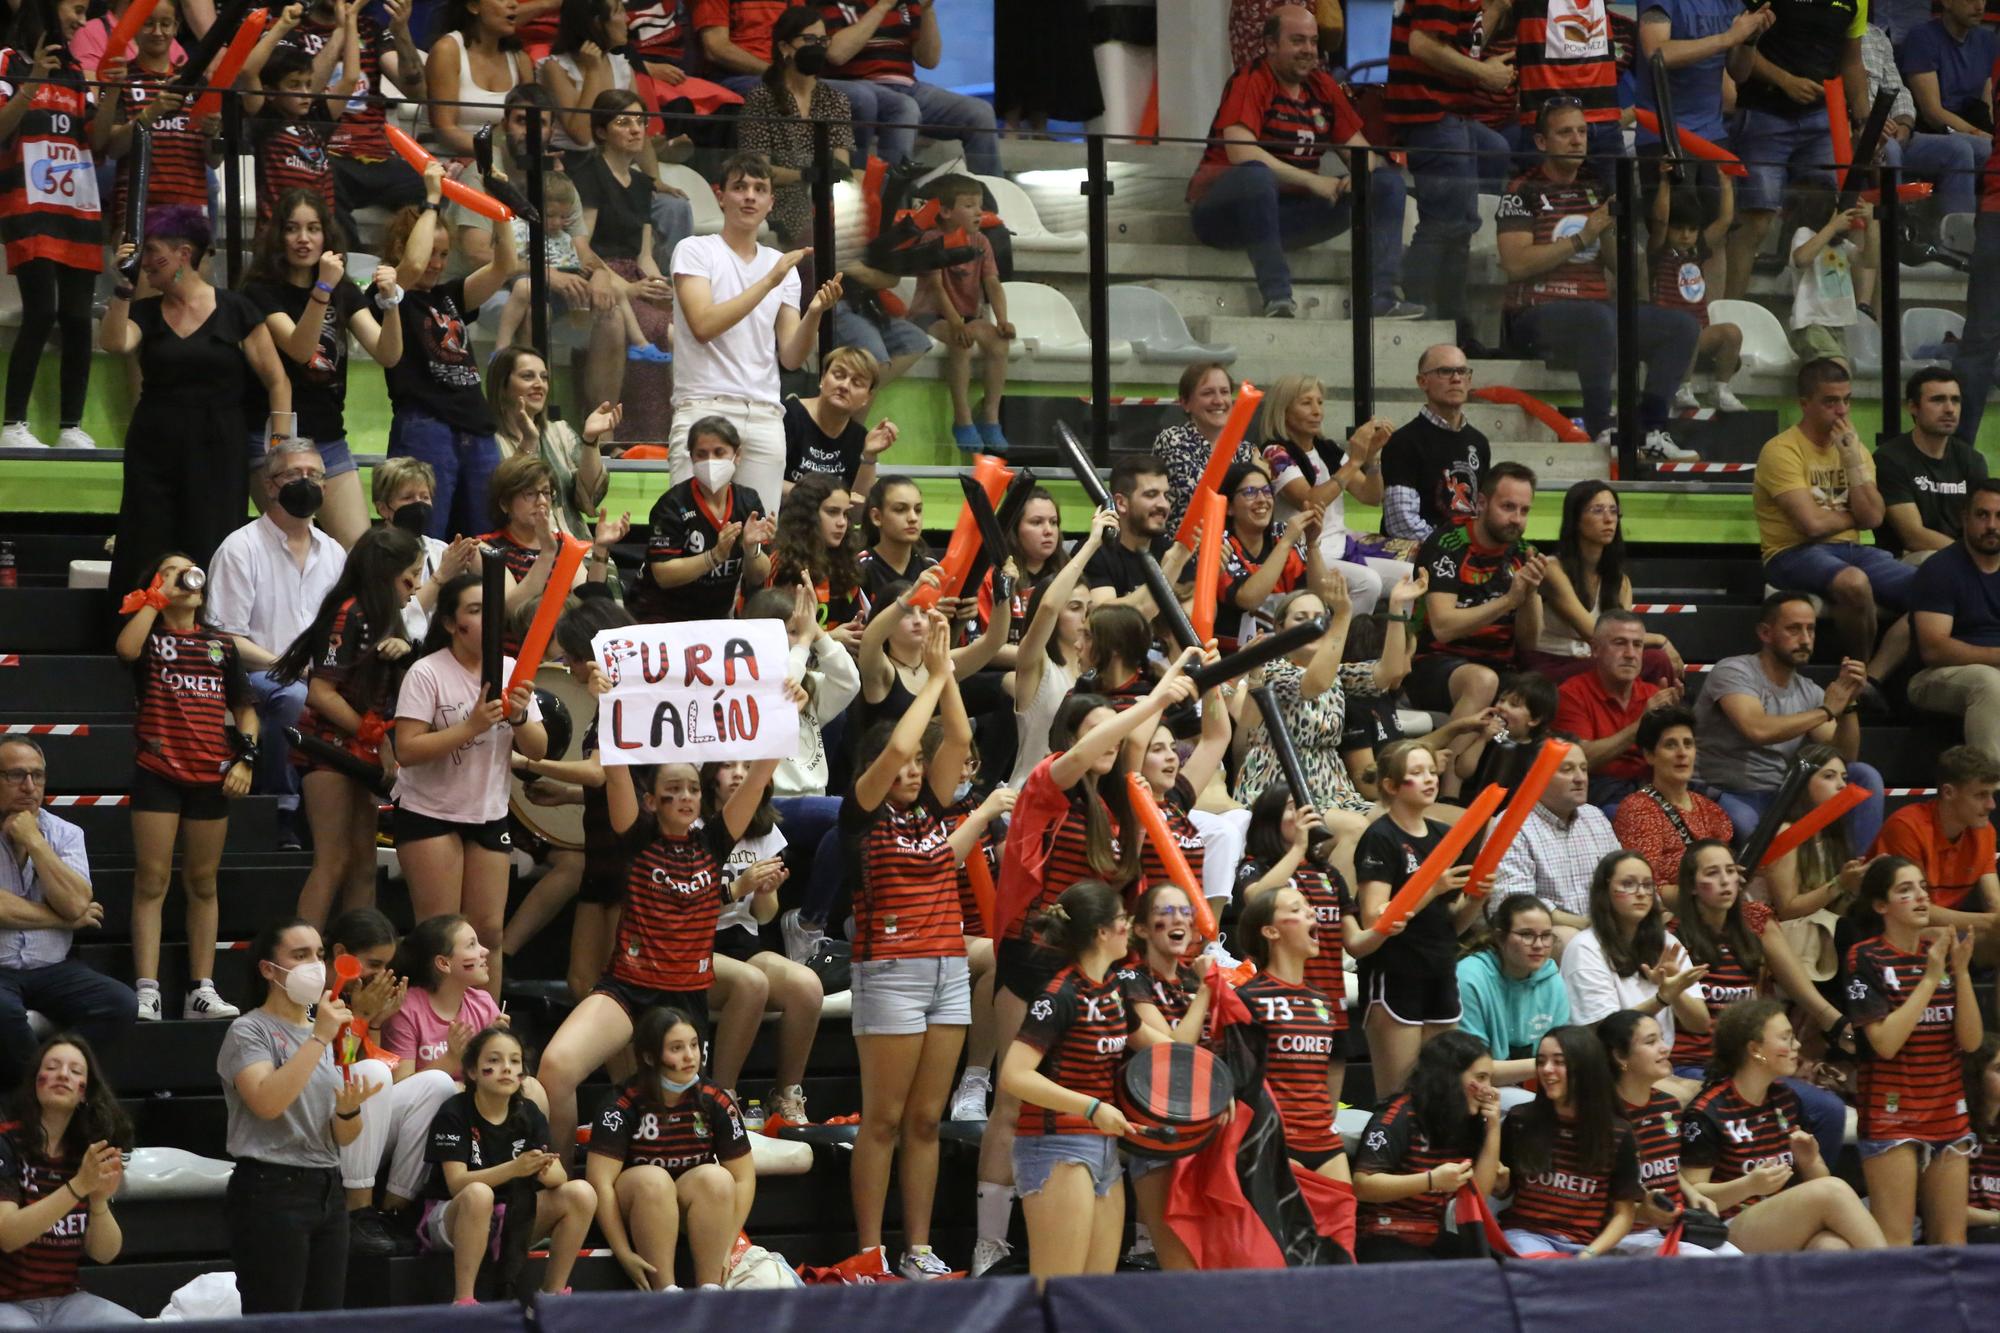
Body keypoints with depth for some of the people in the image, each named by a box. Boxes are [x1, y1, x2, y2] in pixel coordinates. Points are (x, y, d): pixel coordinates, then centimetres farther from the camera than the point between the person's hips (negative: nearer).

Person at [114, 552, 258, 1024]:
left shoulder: (220, 645, 15)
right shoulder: (149, 636, 4)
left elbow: (243, 708, 16)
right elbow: (126, 649, -21)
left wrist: (245, 757, 0)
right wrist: (157, 596, -12)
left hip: (211, 775, 3)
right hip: (158, 772, -3)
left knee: (203, 883, 8)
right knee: (152, 880, -7)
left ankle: (202, 990, 11)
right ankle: (147, 992, -10)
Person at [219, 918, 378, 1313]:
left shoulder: (327, 1035, 18)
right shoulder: (249, 1032, -3)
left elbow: (344, 1139, 16)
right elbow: (266, 1102, -23)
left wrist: (348, 1110, -8)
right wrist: (319, 1038, -20)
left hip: (327, 1189, 7)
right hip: (271, 1190, -7)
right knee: (275, 1322, -10)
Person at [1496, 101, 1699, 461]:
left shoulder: (1596, 190, 18)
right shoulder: (1524, 191, -1)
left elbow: (1617, 263, 16)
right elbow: (1515, 263, -14)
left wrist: (1613, 231, -5)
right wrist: (1581, 238, -15)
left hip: (1597, 307, 7)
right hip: (1537, 313, -7)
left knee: (1682, 326, -10)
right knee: (1599, 319, -39)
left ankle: (1652, 433, -15)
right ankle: (1602, 432, -35)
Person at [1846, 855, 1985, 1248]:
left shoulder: (1943, 950, 9)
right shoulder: (1866, 958, -5)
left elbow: (1971, 1039, 2)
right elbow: (1885, 1042, -16)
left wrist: (1961, 972, -10)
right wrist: (1930, 979, -14)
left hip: (1947, 1112, 5)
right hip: (1891, 1115, -5)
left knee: (1952, 1245, 5)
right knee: (1895, 1246, -10)